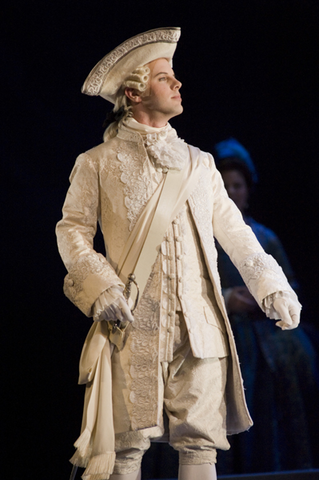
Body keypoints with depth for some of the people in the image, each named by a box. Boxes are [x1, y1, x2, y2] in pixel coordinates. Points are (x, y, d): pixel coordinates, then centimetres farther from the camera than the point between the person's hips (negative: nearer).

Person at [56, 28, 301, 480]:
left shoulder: (199, 163, 18)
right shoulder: (99, 164, 6)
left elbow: (232, 229, 20)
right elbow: (72, 230, 5)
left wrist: (272, 286, 11)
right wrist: (100, 288, -10)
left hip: (200, 324, 3)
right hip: (133, 325, -3)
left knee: (200, 439, 0)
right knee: (129, 439, -4)